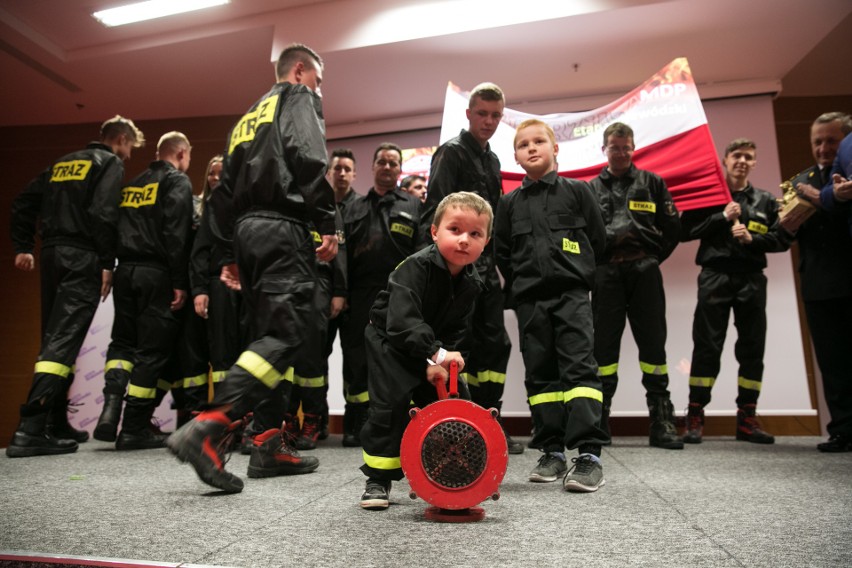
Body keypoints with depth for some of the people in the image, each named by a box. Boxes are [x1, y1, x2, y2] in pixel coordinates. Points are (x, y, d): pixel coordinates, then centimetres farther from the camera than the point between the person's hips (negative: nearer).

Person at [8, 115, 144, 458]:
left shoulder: (63, 163, 23)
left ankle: (58, 423, 18)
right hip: (83, 258, -8)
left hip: (51, 254, 8)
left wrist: (23, 247, 18)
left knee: (54, 339, 12)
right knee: (63, 341, -12)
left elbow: (23, 203, 19)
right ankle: (30, 429, -19)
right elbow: (103, 213, -15)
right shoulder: (110, 163, 0)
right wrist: (107, 264, -15)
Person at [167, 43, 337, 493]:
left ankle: (269, 446, 8)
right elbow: (309, 159, -12)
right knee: (284, 334, -15)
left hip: (247, 229, 9)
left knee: (270, 334, 9)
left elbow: (225, 189, 25)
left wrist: (231, 253, 24)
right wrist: (328, 225, -13)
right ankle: (208, 429, -28)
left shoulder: (249, 116, 31)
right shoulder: (299, 99, 8)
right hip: (283, 227, -9)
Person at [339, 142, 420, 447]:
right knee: (356, 359, 4)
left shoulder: (412, 206, 12)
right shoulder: (355, 207, 19)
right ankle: (355, 427, 15)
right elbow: (344, 253, 12)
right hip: (360, 296, 3)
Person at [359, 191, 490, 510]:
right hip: (390, 340, -6)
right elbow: (402, 320, -38)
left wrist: (437, 363, -17)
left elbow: (454, 332, -4)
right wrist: (436, 353, -41)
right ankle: (378, 480, 0)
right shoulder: (417, 266, -28)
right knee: (393, 403, -16)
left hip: (433, 349, 6)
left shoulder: (470, 283, -7)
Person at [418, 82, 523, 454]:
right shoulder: (451, 152, -4)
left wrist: (496, 261, 18)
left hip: (485, 266, 9)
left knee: (495, 344, 8)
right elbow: (435, 211, -15)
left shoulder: (492, 160, 21)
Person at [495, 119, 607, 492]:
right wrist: (522, 285, 10)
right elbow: (502, 253, 15)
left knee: (580, 368, -11)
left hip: (572, 295, -3)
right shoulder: (510, 203, 12)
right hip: (529, 301, 3)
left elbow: (597, 240, 9)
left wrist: (574, 274, 11)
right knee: (540, 374, 4)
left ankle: (589, 455, -11)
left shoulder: (577, 191, 7)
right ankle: (552, 452, 12)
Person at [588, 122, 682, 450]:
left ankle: (661, 422, 4)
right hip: (606, 273, 0)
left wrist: (653, 257, 5)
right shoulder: (591, 189, 15)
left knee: (653, 342, -2)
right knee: (604, 343, 0)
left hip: (644, 271, 0)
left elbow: (672, 226, 12)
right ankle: (598, 419, 7)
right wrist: (595, 261, -1)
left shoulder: (651, 182, 15)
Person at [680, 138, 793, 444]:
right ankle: (695, 417, -1)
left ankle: (747, 419, 13)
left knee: (752, 348, 4)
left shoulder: (766, 201, 15)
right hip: (715, 278, -3)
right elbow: (685, 231, -2)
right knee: (706, 347, -5)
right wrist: (722, 217, -9)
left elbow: (783, 239, 8)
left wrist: (751, 238, -9)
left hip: (752, 280, 3)